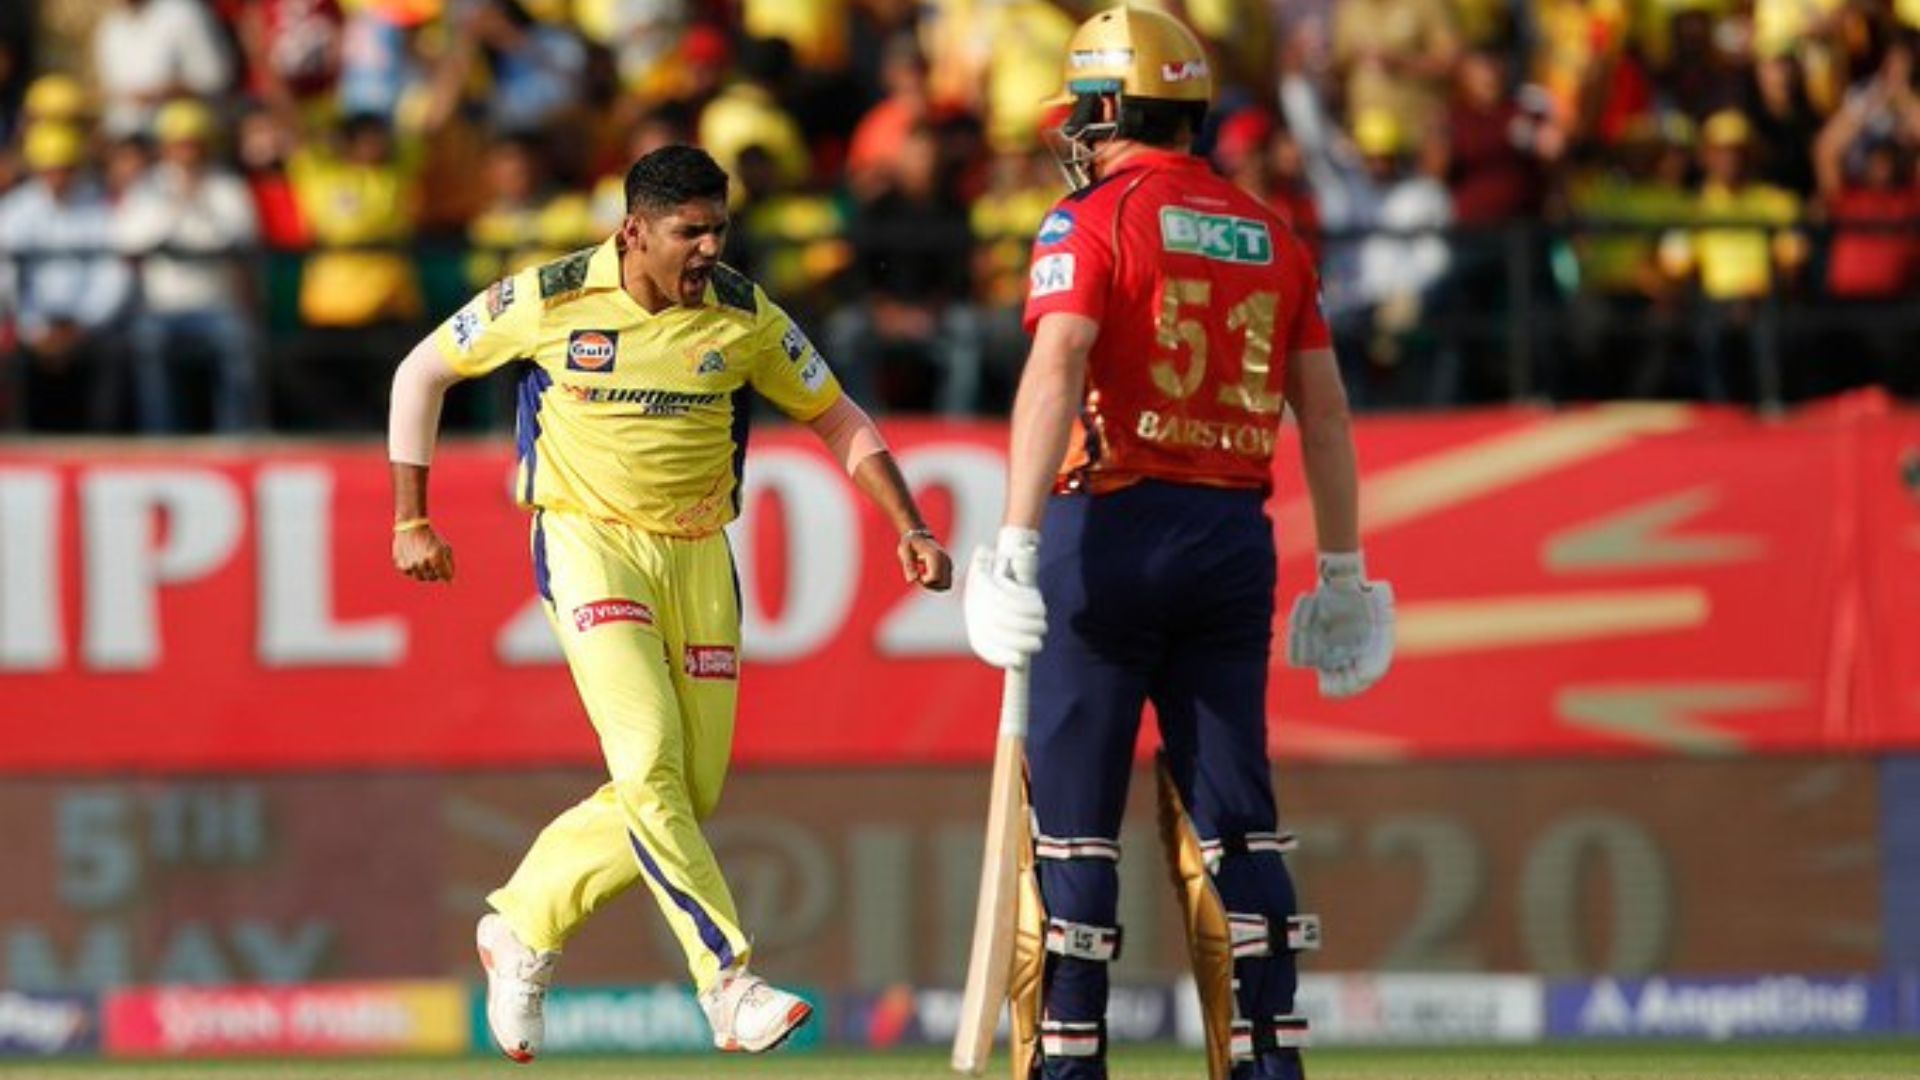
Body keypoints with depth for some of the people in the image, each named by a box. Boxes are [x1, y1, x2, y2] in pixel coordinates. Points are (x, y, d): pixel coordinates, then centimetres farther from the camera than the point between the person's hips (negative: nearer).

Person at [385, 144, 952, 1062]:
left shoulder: (744, 317, -1)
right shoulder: (548, 300, -8)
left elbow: (840, 423, 9)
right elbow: (422, 372, 6)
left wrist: (910, 529, -4)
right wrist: (410, 521, 5)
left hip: (698, 558, 4)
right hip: (588, 542, -4)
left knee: (692, 793, 3)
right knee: (650, 761, -21)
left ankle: (522, 930, 22)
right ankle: (728, 986, -20)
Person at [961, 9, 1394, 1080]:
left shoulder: (1093, 222, -4)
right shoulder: (1270, 235, 12)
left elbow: (1057, 369, -18)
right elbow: (1325, 410, 13)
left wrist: (1019, 540, -24)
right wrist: (1343, 572, 19)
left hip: (1114, 522, -5)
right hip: (1235, 537, 5)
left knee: (1075, 815, 1)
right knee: (1237, 814, 8)